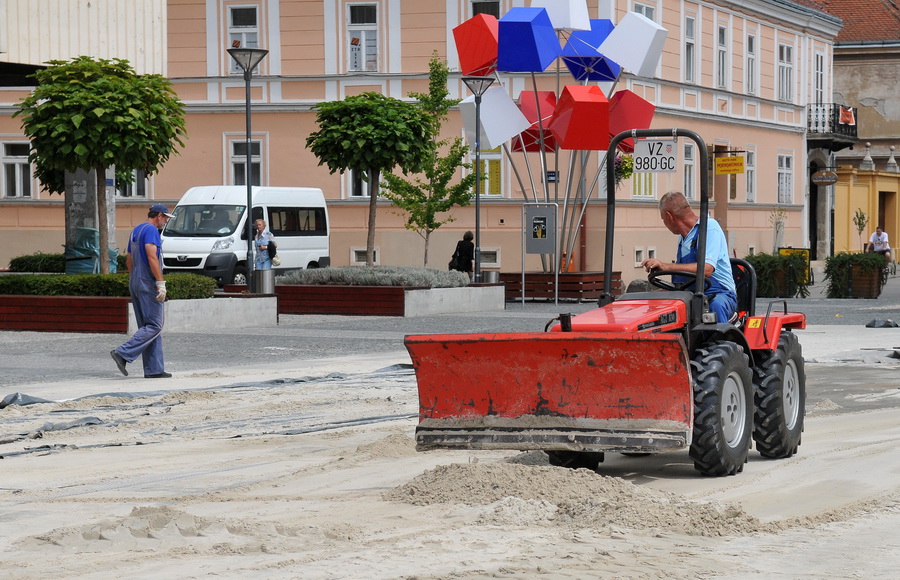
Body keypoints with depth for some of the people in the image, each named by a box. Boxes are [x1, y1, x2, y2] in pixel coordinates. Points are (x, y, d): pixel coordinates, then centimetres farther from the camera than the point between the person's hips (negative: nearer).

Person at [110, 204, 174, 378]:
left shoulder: (135, 231, 19)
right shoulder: (151, 230, -10)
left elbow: (129, 260, 23)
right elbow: (152, 257, -20)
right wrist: (161, 283, -21)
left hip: (135, 284, 10)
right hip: (148, 284, -10)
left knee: (147, 326, 9)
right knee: (154, 326, -9)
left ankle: (154, 369, 7)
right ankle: (123, 353, -18)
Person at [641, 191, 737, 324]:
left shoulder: (709, 227, -7)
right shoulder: (683, 238, 20)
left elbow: (707, 269, -23)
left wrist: (666, 266, -29)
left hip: (720, 294, -7)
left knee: (716, 304, -41)